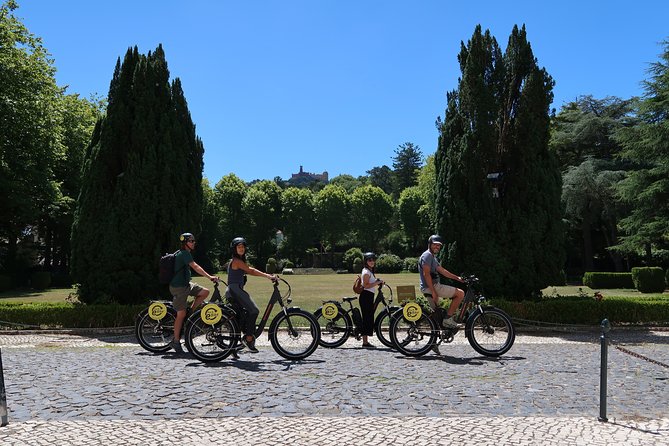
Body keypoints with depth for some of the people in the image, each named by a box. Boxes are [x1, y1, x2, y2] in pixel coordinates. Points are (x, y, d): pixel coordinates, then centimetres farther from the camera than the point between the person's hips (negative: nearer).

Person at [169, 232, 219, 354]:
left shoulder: (183, 253, 14)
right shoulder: (184, 254, -17)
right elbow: (195, 267, -28)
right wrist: (209, 277, -35)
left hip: (185, 284, 9)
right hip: (178, 287, -9)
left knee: (205, 292, 0)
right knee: (181, 314, -4)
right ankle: (176, 341, 5)